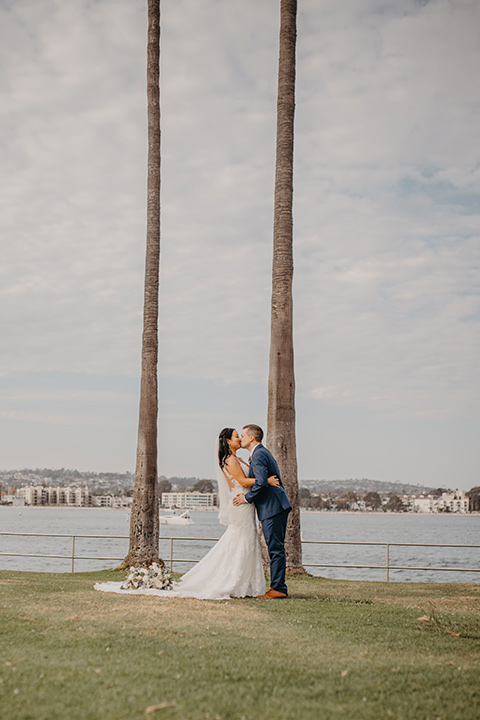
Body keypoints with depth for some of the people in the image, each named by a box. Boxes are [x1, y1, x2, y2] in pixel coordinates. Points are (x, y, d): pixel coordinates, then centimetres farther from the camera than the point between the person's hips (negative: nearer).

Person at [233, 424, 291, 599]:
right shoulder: (262, 452, 22)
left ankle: (278, 588, -6)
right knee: (276, 549, 12)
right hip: (277, 506, 11)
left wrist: (247, 498, -10)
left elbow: (261, 482, -22)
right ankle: (278, 587, 15)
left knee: (276, 549, -8)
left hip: (272, 507, -11)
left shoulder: (258, 455, -11)